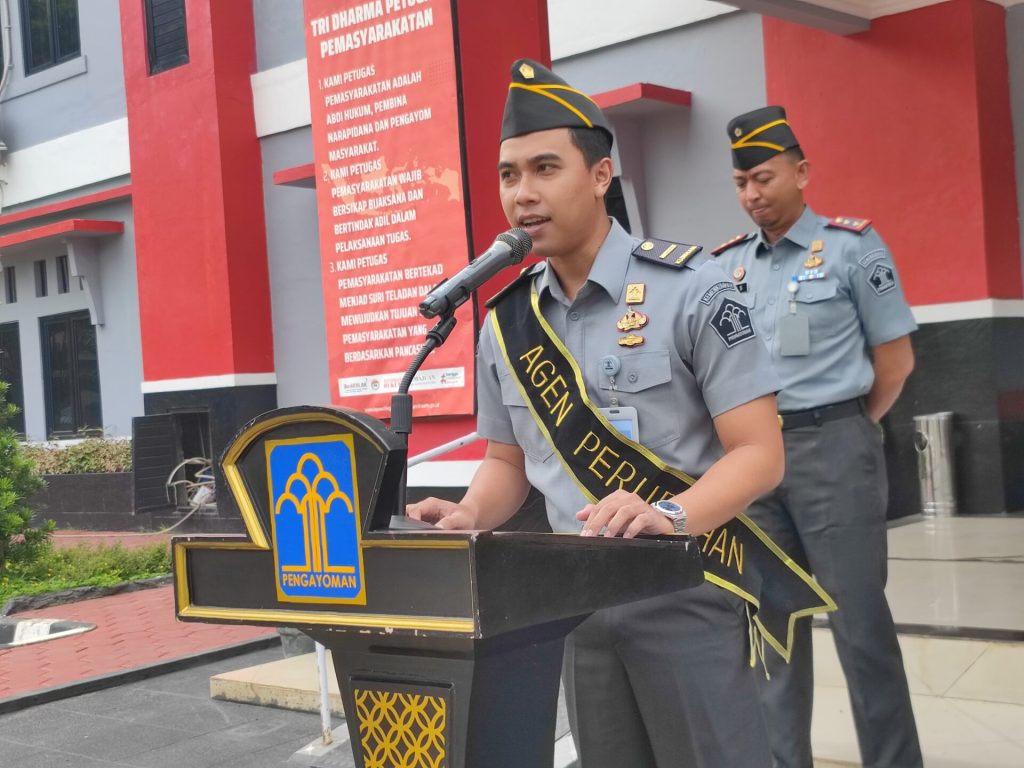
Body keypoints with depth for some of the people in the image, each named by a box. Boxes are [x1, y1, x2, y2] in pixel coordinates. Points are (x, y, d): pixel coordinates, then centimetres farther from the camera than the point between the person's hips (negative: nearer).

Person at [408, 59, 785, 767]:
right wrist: (471, 516, -7)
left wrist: (669, 517, -32)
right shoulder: (506, 324, 5)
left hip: (687, 591, -5)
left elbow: (760, 452, -14)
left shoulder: (689, 288, -11)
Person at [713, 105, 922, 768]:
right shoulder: (727, 265, 9)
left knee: (859, 620, 0)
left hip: (833, 447, -4)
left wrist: (841, 432, 5)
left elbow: (895, 359, -1)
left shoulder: (852, 246, -3)